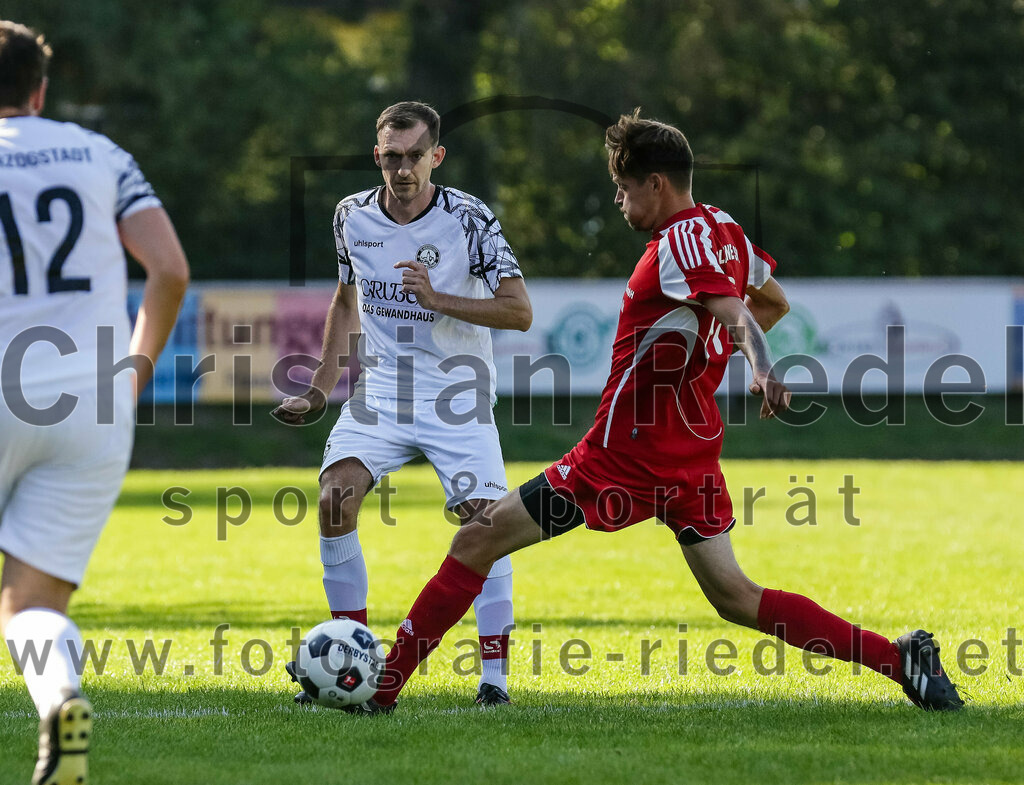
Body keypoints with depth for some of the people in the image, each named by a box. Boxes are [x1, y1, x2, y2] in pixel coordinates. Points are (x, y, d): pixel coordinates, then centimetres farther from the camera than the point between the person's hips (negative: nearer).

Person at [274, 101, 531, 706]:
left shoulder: (470, 219, -10)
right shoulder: (354, 216, 2)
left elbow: (520, 311, -13)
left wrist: (437, 299, -25)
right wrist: (320, 390, 15)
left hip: (457, 394, -3)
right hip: (381, 391, 3)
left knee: (485, 522, -15)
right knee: (335, 500, -18)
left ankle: (495, 673, -3)